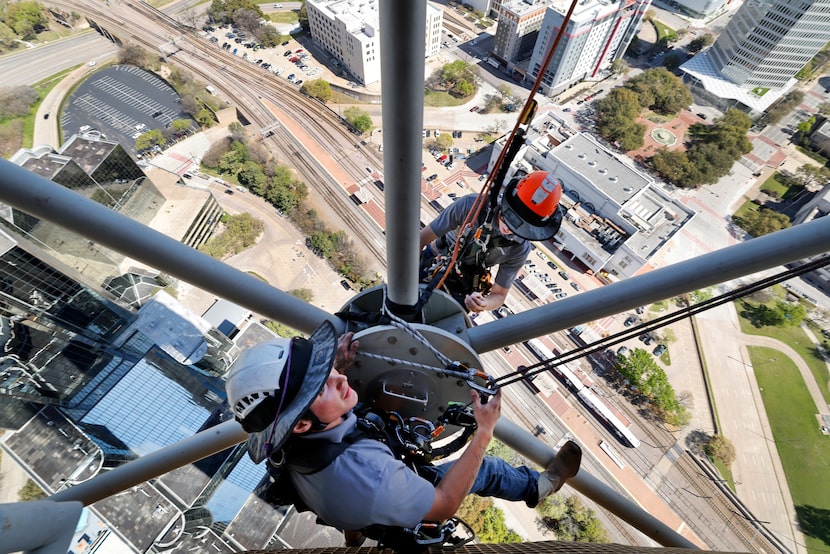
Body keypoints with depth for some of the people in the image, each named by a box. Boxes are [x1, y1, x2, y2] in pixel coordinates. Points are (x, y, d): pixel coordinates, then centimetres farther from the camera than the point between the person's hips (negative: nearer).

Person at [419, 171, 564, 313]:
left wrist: (484, 303, -39)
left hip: (462, 285, 1)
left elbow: (499, 295, -15)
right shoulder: (470, 205, -32)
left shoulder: (519, 250, -24)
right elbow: (422, 238, -25)